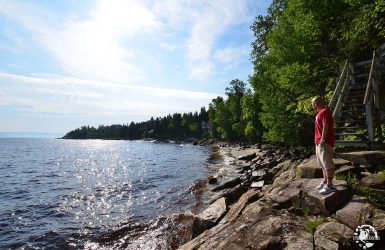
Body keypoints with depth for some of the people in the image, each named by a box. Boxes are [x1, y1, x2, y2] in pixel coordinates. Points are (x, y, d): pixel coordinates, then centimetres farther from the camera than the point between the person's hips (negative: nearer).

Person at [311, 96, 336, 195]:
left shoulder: (325, 111, -13)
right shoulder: (320, 112, 18)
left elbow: (325, 126, -20)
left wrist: (322, 140, -22)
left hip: (324, 142, -11)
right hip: (319, 142, 11)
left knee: (327, 164, -6)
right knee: (323, 164, 17)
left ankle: (329, 186, 0)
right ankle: (325, 182, 29)